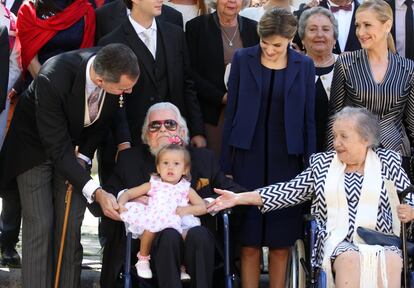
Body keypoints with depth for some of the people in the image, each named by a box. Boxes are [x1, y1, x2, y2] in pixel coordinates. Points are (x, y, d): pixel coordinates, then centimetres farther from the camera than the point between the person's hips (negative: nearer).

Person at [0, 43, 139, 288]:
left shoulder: (117, 70, -24)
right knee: (40, 225, -10)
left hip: (78, 146, 4)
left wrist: (84, 156, -5)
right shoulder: (53, 79, -39)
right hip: (36, 145, -4)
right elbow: (57, 147, -34)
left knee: (71, 226, -2)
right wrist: (96, 192, -38)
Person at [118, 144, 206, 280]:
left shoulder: (186, 189, 18)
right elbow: (129, 193, 16)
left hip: (178, 224, 1)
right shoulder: (153, 185, 17)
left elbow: (202, 207, 10)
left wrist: (187, 210, -9)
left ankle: (182, 267, -5)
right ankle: (143, 259, -9)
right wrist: (121, 202, -6)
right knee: (152, 227, -37)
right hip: (154, 221, -1)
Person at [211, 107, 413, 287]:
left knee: (391, 260, -35)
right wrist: (239, 198, 5)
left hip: (379, 239, -1)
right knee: (349, 258, -35)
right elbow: (291, 191, 13)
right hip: (338, 240, 1)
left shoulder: (388, 161, 13)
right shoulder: (322, 163, 16)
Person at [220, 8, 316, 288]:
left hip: (286, 160, 0)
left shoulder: (304, 66, 3)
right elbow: (231, 112, 4)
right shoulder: (243, 59, 2)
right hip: (249, 158, 0)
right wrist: (226, 166, 1)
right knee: (249, 243, 0)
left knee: (281, 244, 4)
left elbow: (308, 119, 6)